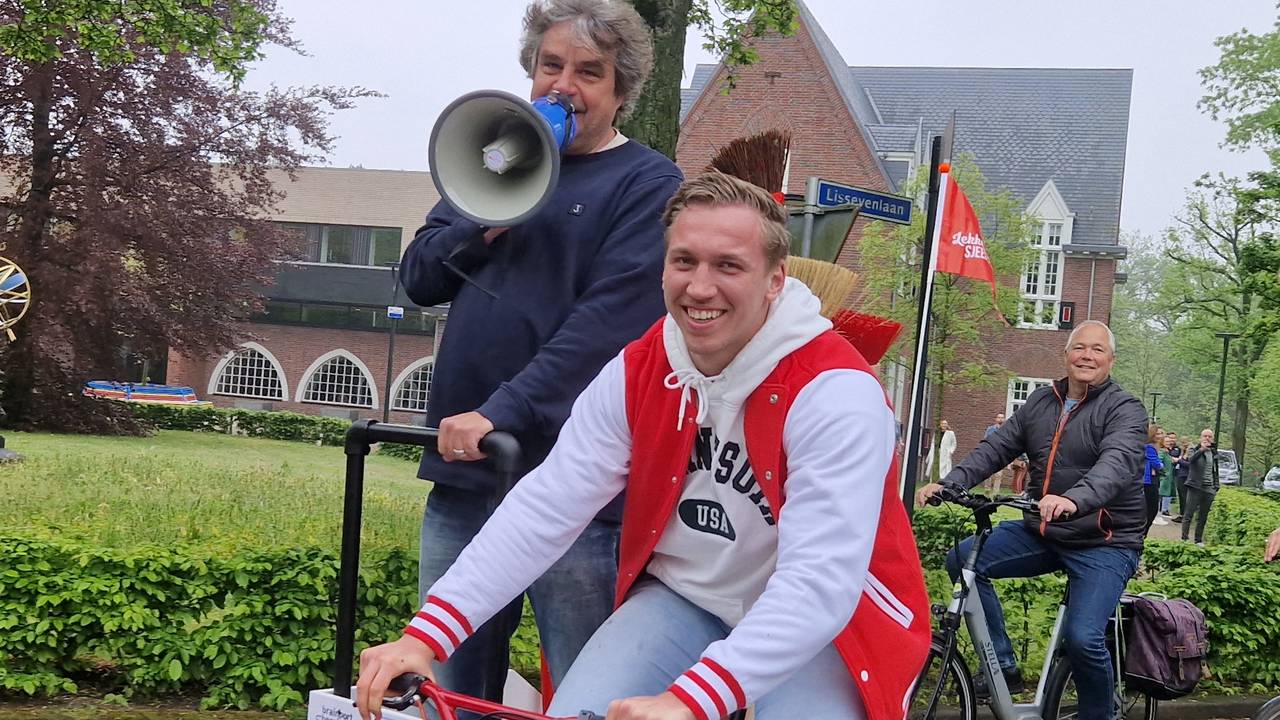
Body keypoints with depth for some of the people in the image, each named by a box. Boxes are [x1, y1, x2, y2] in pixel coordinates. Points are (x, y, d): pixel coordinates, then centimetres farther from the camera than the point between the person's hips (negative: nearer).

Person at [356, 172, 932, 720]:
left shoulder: (837, 391, -25)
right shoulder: (636, 372, -8)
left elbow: (822, 580, -34)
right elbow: (543, 508, -14)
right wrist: (425, 635, -25)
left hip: (816, 623, -3)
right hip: (681, 598, 4)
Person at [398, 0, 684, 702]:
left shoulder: (648, 183, -3)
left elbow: (606, 322, -15)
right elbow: (418, 277, 12)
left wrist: (500, 414, -22)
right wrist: (484, 227, -7)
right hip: (461, 474, 6)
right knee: (447, 690, 14)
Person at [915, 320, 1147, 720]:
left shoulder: (1124, 410, -8)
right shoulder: (1041, 403, 9)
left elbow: (1118, 462, -27)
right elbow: (995, 448, 3)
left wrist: (1074, 500, -48)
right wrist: (949, 484, -15)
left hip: (1104, 542, -6)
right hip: (1041, 532, 6)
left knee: (1083, 638, -22)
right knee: (962, 559, -10)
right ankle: (1004, 666, -1)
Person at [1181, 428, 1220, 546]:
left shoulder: (1214, 453, 14)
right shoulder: (1195, 450, -2)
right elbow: (1190, 459, -26)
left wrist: (1216, 487, 15)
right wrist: (1201, 450, -42)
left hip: (1209, 489, 5)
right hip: (1195, 487, -5)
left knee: (1203, 517, 9)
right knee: (1189, 515, -6)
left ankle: (1198, 540, 15)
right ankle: (1184, 538, -6)